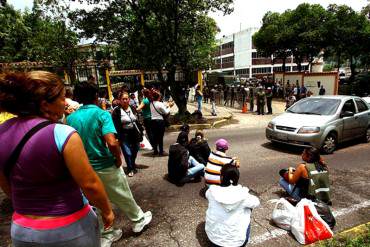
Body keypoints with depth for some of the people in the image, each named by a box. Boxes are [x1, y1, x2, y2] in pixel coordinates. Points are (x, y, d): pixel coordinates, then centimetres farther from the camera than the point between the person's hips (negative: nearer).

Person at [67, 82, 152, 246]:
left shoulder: (70, 118, -2)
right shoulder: (101, 114, -18)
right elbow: (112, 143, -30)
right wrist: (118, 158, -12)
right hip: (106, 166, -4)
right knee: (124, 198, 17)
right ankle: (138, 221, 39)